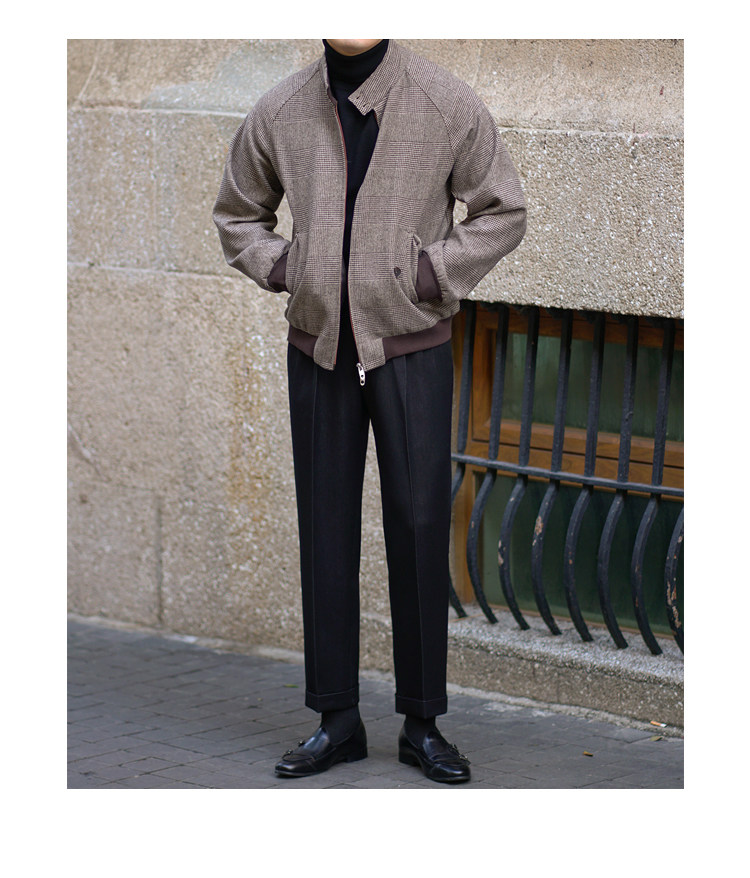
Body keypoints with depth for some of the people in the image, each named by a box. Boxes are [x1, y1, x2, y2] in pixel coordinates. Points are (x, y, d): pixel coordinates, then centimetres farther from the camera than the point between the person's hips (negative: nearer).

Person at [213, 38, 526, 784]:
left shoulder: (448, 105, -4)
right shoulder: (278, 113, 1)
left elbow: (504, 212, 4)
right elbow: (236, 215, 16)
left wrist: (432, 274, -8)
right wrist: (280, 268, -2)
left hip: (413, 350, -2)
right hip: (317, 350, 2)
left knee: (419, 528, 0)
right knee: (325, 531, 6)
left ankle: (423, 722, 11)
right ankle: (337, 720, 15)